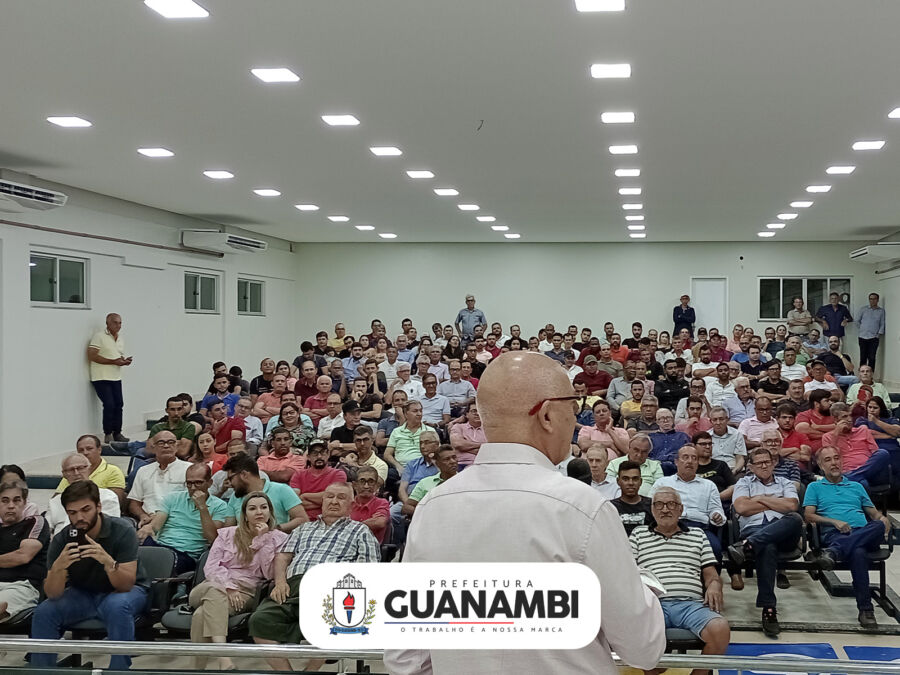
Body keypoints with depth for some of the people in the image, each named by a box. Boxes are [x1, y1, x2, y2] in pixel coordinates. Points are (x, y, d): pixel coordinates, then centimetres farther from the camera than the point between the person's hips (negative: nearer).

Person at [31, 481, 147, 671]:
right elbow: (52, 594, -16)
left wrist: (108, 562, -46)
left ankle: (119, 670, -23)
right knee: (43, 613, -20)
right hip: (83, 594, 4)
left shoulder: (122, 530, -21)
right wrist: (58, 567, -38)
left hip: (126, 592, -3)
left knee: (116, 607, -36)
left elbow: (126, 585, -26)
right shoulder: (62, 540, -11)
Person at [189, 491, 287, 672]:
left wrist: (262, 540, -6)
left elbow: (270, 574, -2)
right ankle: (224, 661, -52)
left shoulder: (279, 539, 11)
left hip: (246, 592, -1)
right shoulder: (227, 533, 17)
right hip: (217, 585, 2)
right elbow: (211, 566, 5)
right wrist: (228, 587, -13)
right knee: (215, 590, -39)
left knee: (202, 615, -33)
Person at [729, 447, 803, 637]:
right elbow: (741, 507, 2)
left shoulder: (785, 483, 26)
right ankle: (768, 609, -45)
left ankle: (748, 546, -46)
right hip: (753, 529, -2)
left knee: (795, 519, -36)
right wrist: (775, 503, 9)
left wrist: (761, 499, 7)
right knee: (767, 548, -41)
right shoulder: (744, 483, 24)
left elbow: (792, 506, 4)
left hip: (783, 533, 2)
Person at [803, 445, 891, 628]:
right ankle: (865, 609, -43)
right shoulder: (815, 487, 24)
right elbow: (808, 515, 9)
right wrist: (834, 522, -7)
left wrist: (883, 518, 3)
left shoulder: (856, 487, 34)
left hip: (865, 533, 3)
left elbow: (874, 513, 29)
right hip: (834, 535, -3)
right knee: (858, 553, -42)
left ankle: (832, 552, -53)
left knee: (879, 526, -39)